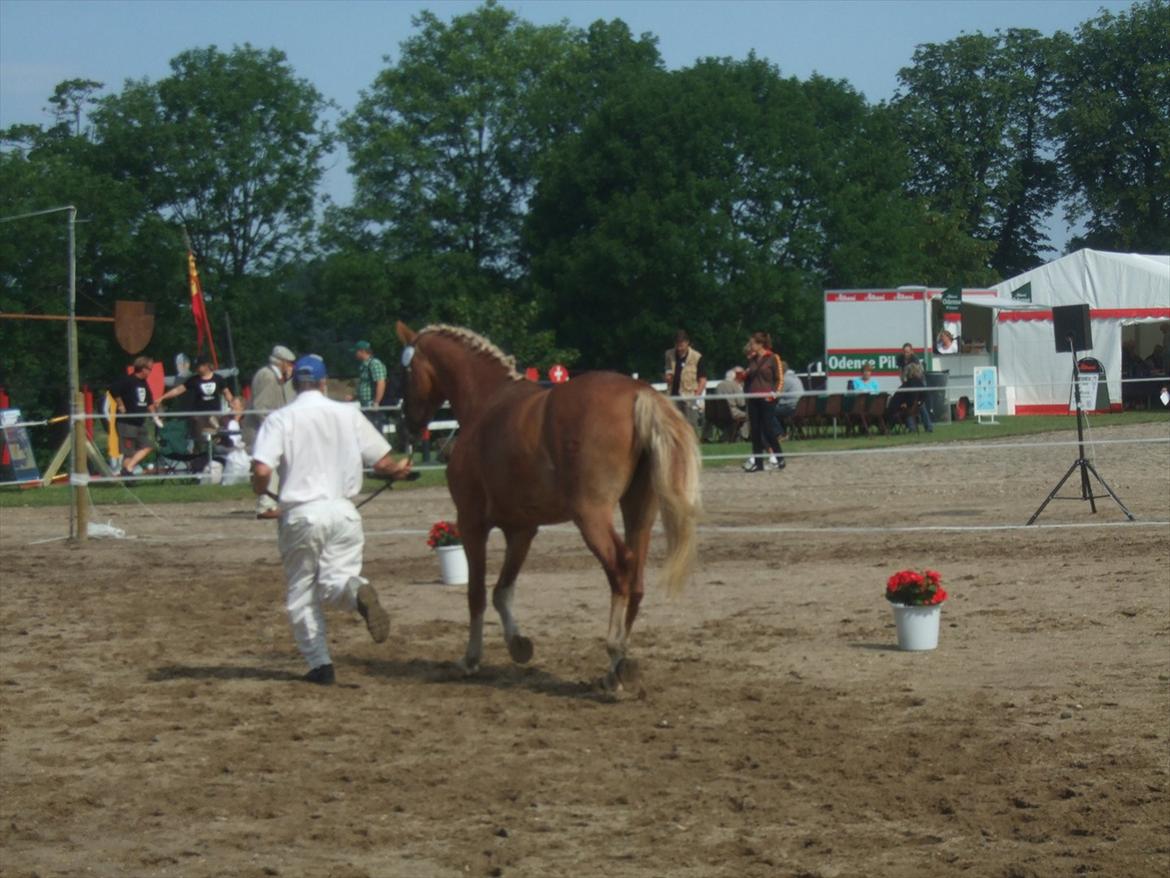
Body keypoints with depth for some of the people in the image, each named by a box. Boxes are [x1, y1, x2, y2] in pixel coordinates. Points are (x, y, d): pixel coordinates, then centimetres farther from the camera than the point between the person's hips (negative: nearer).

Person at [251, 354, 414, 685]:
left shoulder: (280, 419, -1)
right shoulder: (349, 414, 6)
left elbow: (262, 470, -14)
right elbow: (381, 462, 6)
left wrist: (260, 490, 8)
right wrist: (399, 469, 29)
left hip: (300, 514, -2)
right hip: (343, 511, 2)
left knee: (301, 593, 11)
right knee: (334, 582, 5)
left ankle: (319, 662, 7)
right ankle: (357, 590, -30)